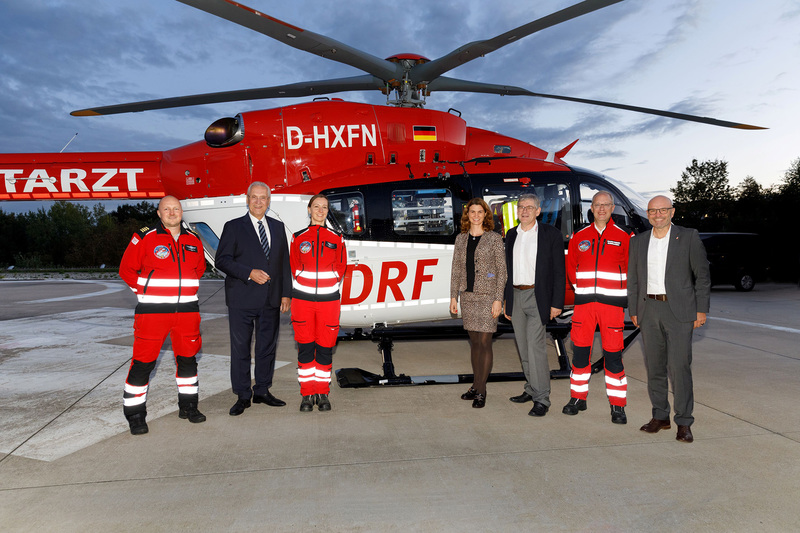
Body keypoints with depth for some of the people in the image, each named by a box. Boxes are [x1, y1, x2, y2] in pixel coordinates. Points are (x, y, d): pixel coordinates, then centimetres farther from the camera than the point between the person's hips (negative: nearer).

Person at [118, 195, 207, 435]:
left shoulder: (193, 240, 9)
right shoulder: (144, 238, -4)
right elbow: (127, 269, 2)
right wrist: (144, 291, 1)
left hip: (187, 310, 4)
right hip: (152, 310, -4)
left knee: (188, 358, 12)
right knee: (143, 361, -2)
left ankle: (188, 405, 28)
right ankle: (135, 414, 11)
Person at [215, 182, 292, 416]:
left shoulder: (278, 227, 12)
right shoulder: (233, 227, 0)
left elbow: (284, 262, 12)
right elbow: (222, 260, -6)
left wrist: (286, 293, 6)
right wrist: (249, 273, -17)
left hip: (271, 299, 4)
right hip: (242, 299, -4)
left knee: (267, 346, 10)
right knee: (240, 348, 3)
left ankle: (262, 391, 24)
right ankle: (243, 396, 14)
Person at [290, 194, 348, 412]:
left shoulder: (336, 239, 7)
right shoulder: (298, 238, 6)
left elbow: (340, 267, 9)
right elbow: (294, 267, 9)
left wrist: (327, 285, 1)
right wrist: (303, 284, 1)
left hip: (328, 299, 0)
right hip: (303, 298, 0)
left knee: (325, 347, 3)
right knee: (305, 347, 2)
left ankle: (323, 393, 16)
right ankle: (307, 394, 13)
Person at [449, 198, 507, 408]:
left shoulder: (495, 238, -3)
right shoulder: (461, 239, 10)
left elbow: (501, 270, -5)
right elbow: (456, 269, 12)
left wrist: (498, 299, -12)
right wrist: (454, 296, 7)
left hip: (487, 296, -4)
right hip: (468, 296, 5)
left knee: (484, 343, -4)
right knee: (474, 342, 12)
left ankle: (480, 392, 4)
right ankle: (477, 385, 23)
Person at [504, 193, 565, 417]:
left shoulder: (551, 234, -4)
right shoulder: (511, 235, 11)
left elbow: (559, 271, -5)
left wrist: (557, 302, -11)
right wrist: (506, 301, 14)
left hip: (537, 296, -5)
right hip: (516, 296, 6)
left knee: (535, 347, -10)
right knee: (523, 348, 12)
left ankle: (542, 399, -1)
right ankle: (532, 389, 25)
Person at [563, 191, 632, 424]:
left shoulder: (623, 237, 3)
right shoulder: (579, 237, 10)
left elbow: (630, 269, 7)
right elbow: (570, 266, 18)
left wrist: (618, 292, 2)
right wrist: (581, 287, 10)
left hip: (612, 302, -2)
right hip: (584, 302, 2)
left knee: (613, 353, -1)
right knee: (580, 350, 6)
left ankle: (617, 405, 9)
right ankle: (578, 398, 20)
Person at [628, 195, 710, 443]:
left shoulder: (689, 237, 1)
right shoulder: (638, 241, 10)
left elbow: (702, 275, 0)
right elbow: (633, 279, 14)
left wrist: (701, 310, -5)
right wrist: (633, 310, 9)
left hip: (679, 310, -4)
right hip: (649, 309, 4)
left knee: (679, 367, -6)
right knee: (654, 366, 9)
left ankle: (684, 422, 5)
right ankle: (660, 416, 21)